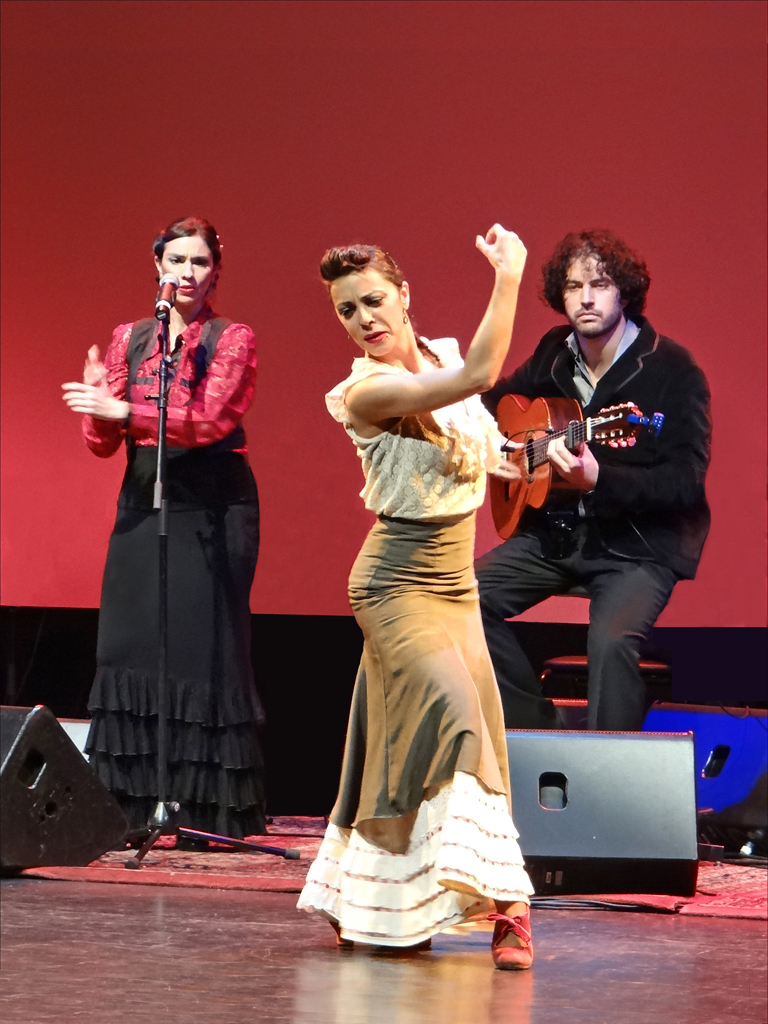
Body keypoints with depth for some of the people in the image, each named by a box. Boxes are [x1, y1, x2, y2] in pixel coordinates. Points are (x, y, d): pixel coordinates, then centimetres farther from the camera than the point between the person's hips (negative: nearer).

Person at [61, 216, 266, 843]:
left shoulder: (232, 340, 1)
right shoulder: (130, 339, 13)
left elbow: (209, 420, -14)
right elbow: (103, 443, 11)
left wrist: (125, 411, -20)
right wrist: (98, 400, -9)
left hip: (212, 508, -4)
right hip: (144, 502, 4)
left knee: (204, 645, -7)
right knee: (134, 646, -3)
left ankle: (213, 813, -4)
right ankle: (137, 809, 1)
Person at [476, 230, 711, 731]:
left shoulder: (671, 369, -13)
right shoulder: (554, 355, 5)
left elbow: (686, 481, -19)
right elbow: (496, 398, 27)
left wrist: (598, 481, -32)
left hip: (639, 544, -7)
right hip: (554, 530, 7)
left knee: (612, 638, -33)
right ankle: (539, 727, 4)